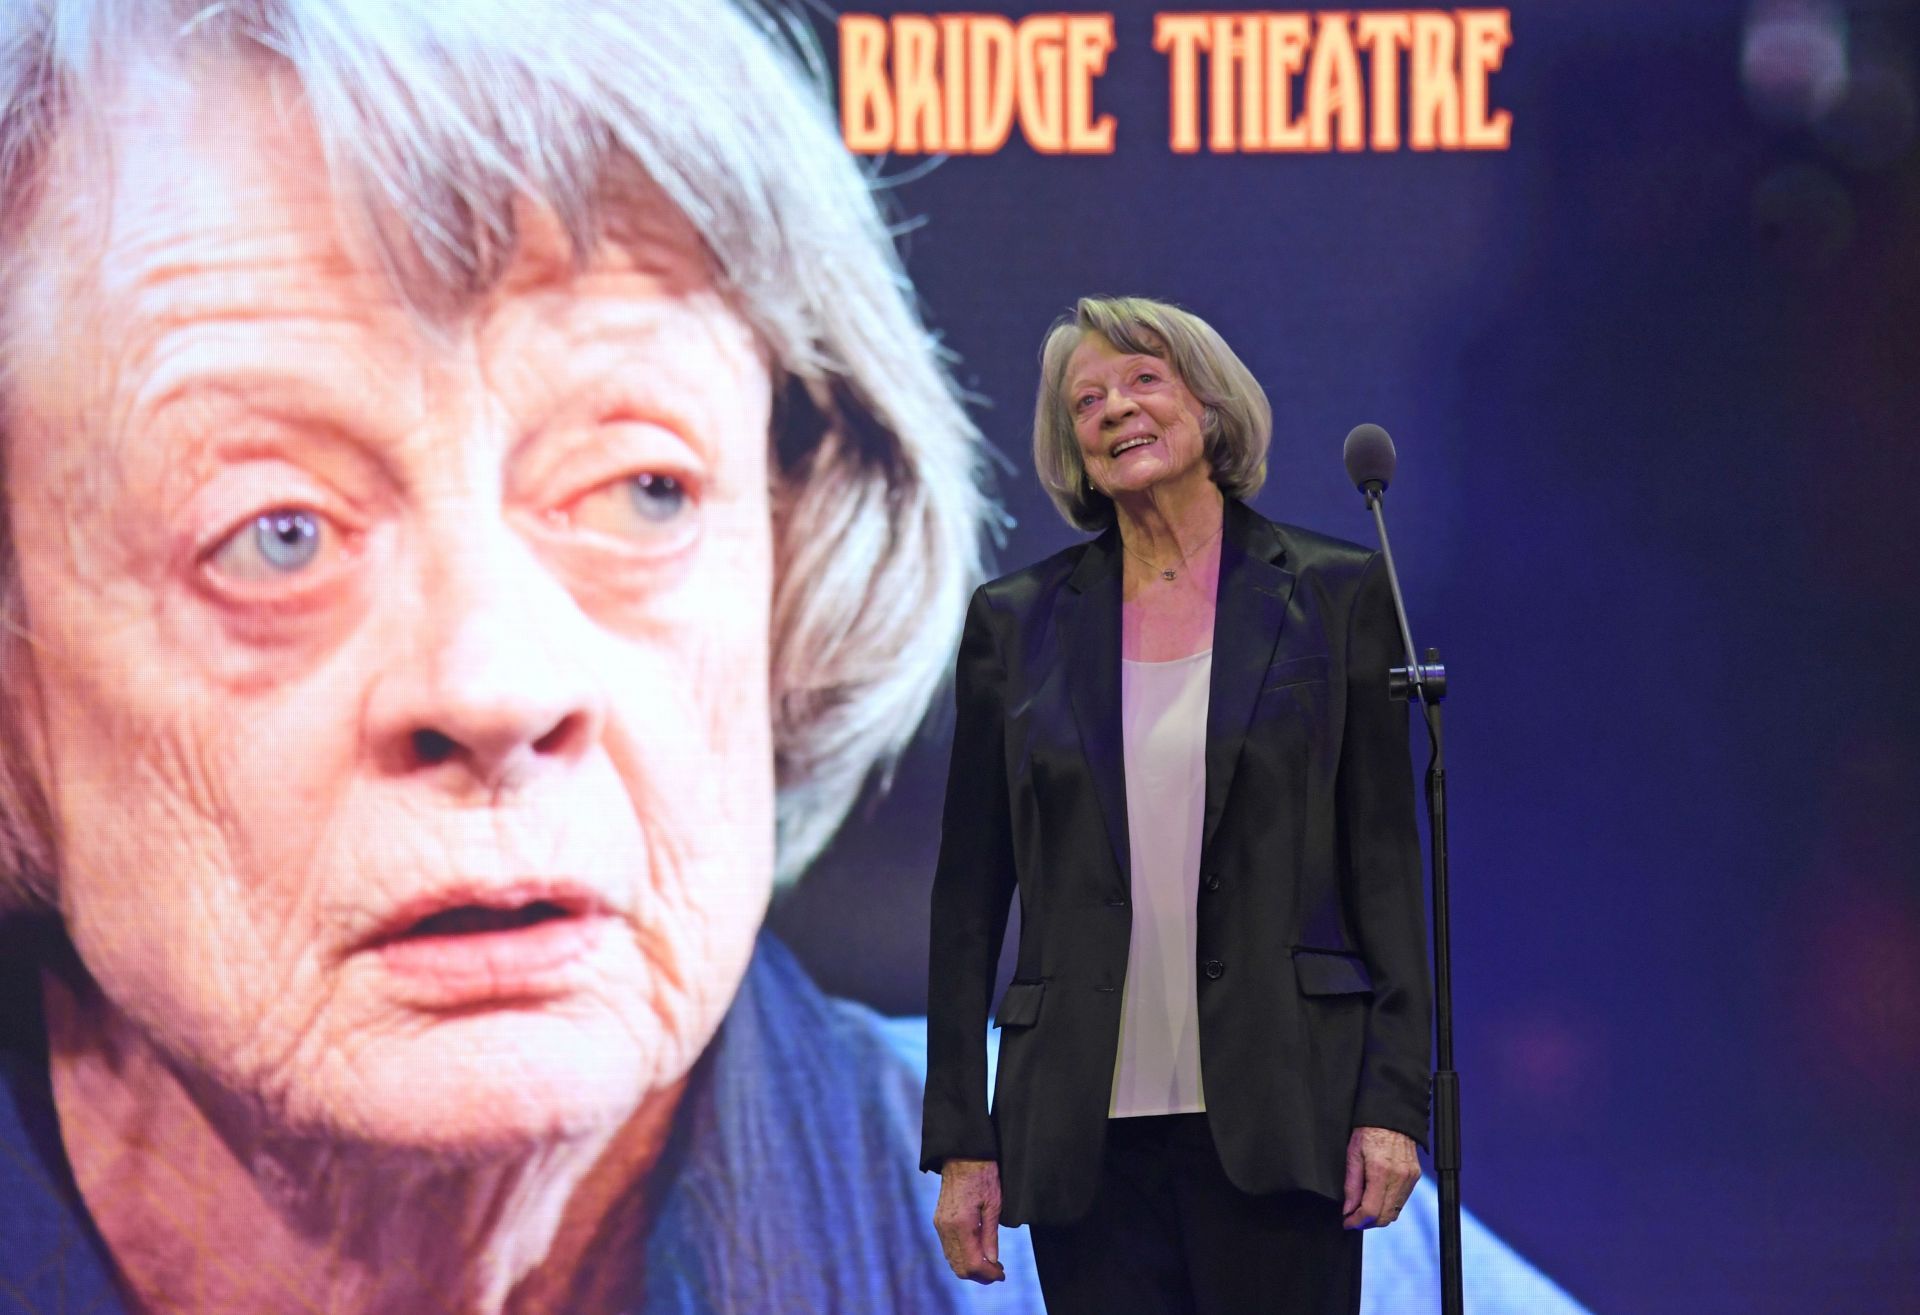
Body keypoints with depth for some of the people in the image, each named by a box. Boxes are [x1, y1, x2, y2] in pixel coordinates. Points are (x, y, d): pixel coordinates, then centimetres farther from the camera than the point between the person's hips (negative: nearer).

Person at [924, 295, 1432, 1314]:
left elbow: (1385, 860, 3)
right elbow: (969, 892, 9)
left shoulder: (1333, 596, 4)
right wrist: (960, 1141, 5)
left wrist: (1393, 1099, -6)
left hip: (1274, 1110, -2)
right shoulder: (1017, 622, 9)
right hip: (1085, 1129, 2)